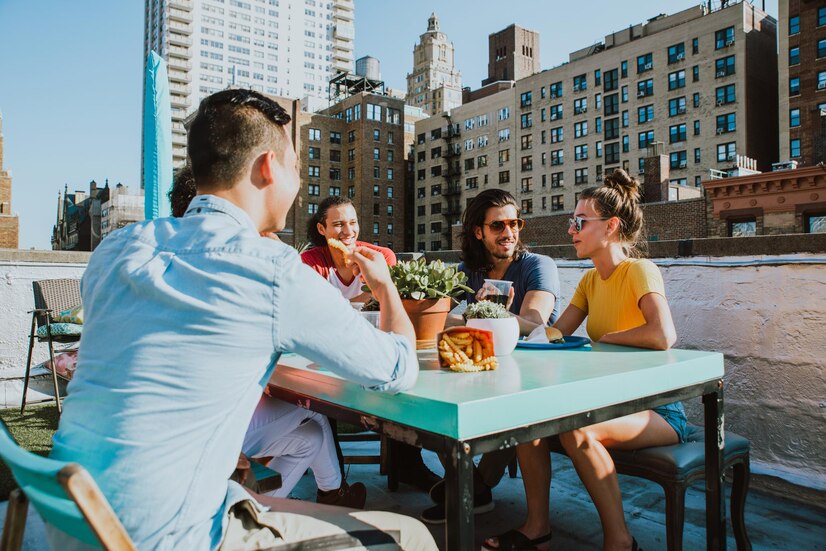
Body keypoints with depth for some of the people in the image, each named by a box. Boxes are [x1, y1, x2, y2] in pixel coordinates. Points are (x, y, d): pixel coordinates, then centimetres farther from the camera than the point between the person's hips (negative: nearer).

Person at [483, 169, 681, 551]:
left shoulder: (640, 271, -15)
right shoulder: (590, 280, 9)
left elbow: (663, 336, -33)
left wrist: (605, 338, -17)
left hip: (657, 409, -7)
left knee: (575, 429, -31)